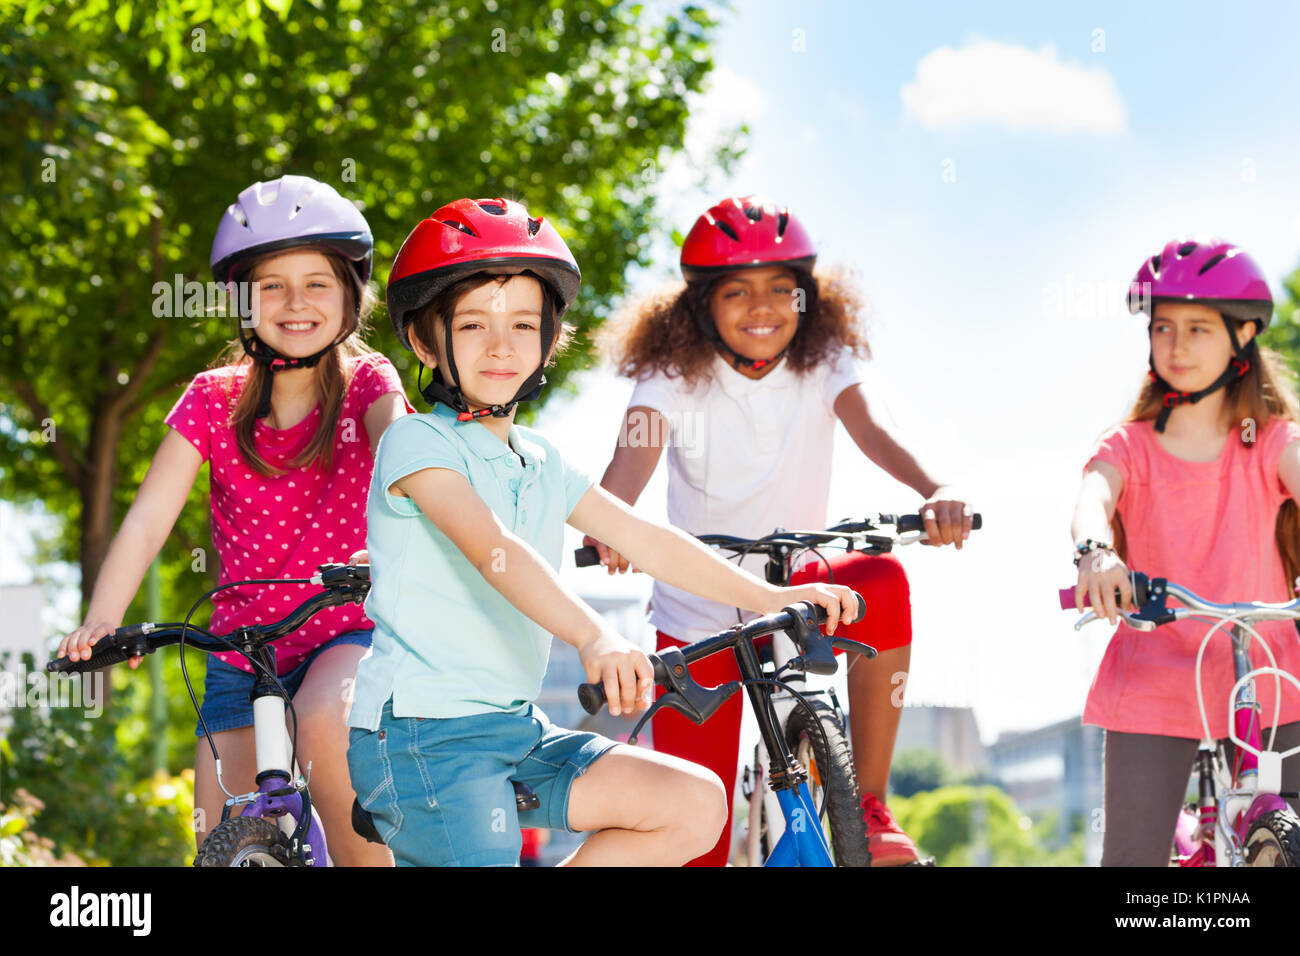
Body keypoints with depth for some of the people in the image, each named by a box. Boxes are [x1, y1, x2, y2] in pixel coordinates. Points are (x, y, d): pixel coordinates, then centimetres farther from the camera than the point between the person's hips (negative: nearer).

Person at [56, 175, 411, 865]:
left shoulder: (366, 383, -3)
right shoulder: (214, 400, 1)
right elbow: (147, 519, -7)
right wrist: (100, 621, -24)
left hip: (349, 631, -3)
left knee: (323, 722, -35)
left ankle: (367, 859, -16)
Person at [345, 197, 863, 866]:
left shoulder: (542, 465, 15)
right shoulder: (417, 443, -9)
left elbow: (646, 541, 19)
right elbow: (492, 548, -25)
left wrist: (768, 598, 14)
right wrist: (594, 637, -39)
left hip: (516, 731, 7)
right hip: (421, 734, -7)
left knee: (697, 805, -3)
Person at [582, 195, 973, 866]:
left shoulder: (823, 364, -5)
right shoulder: (674, 375, -11)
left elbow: (869, 426, -23)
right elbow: (634, 456, -28)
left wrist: (933, 492, -45)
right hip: (698, 616, -1)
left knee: (881, 582, -32)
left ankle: (868, 805, -19)